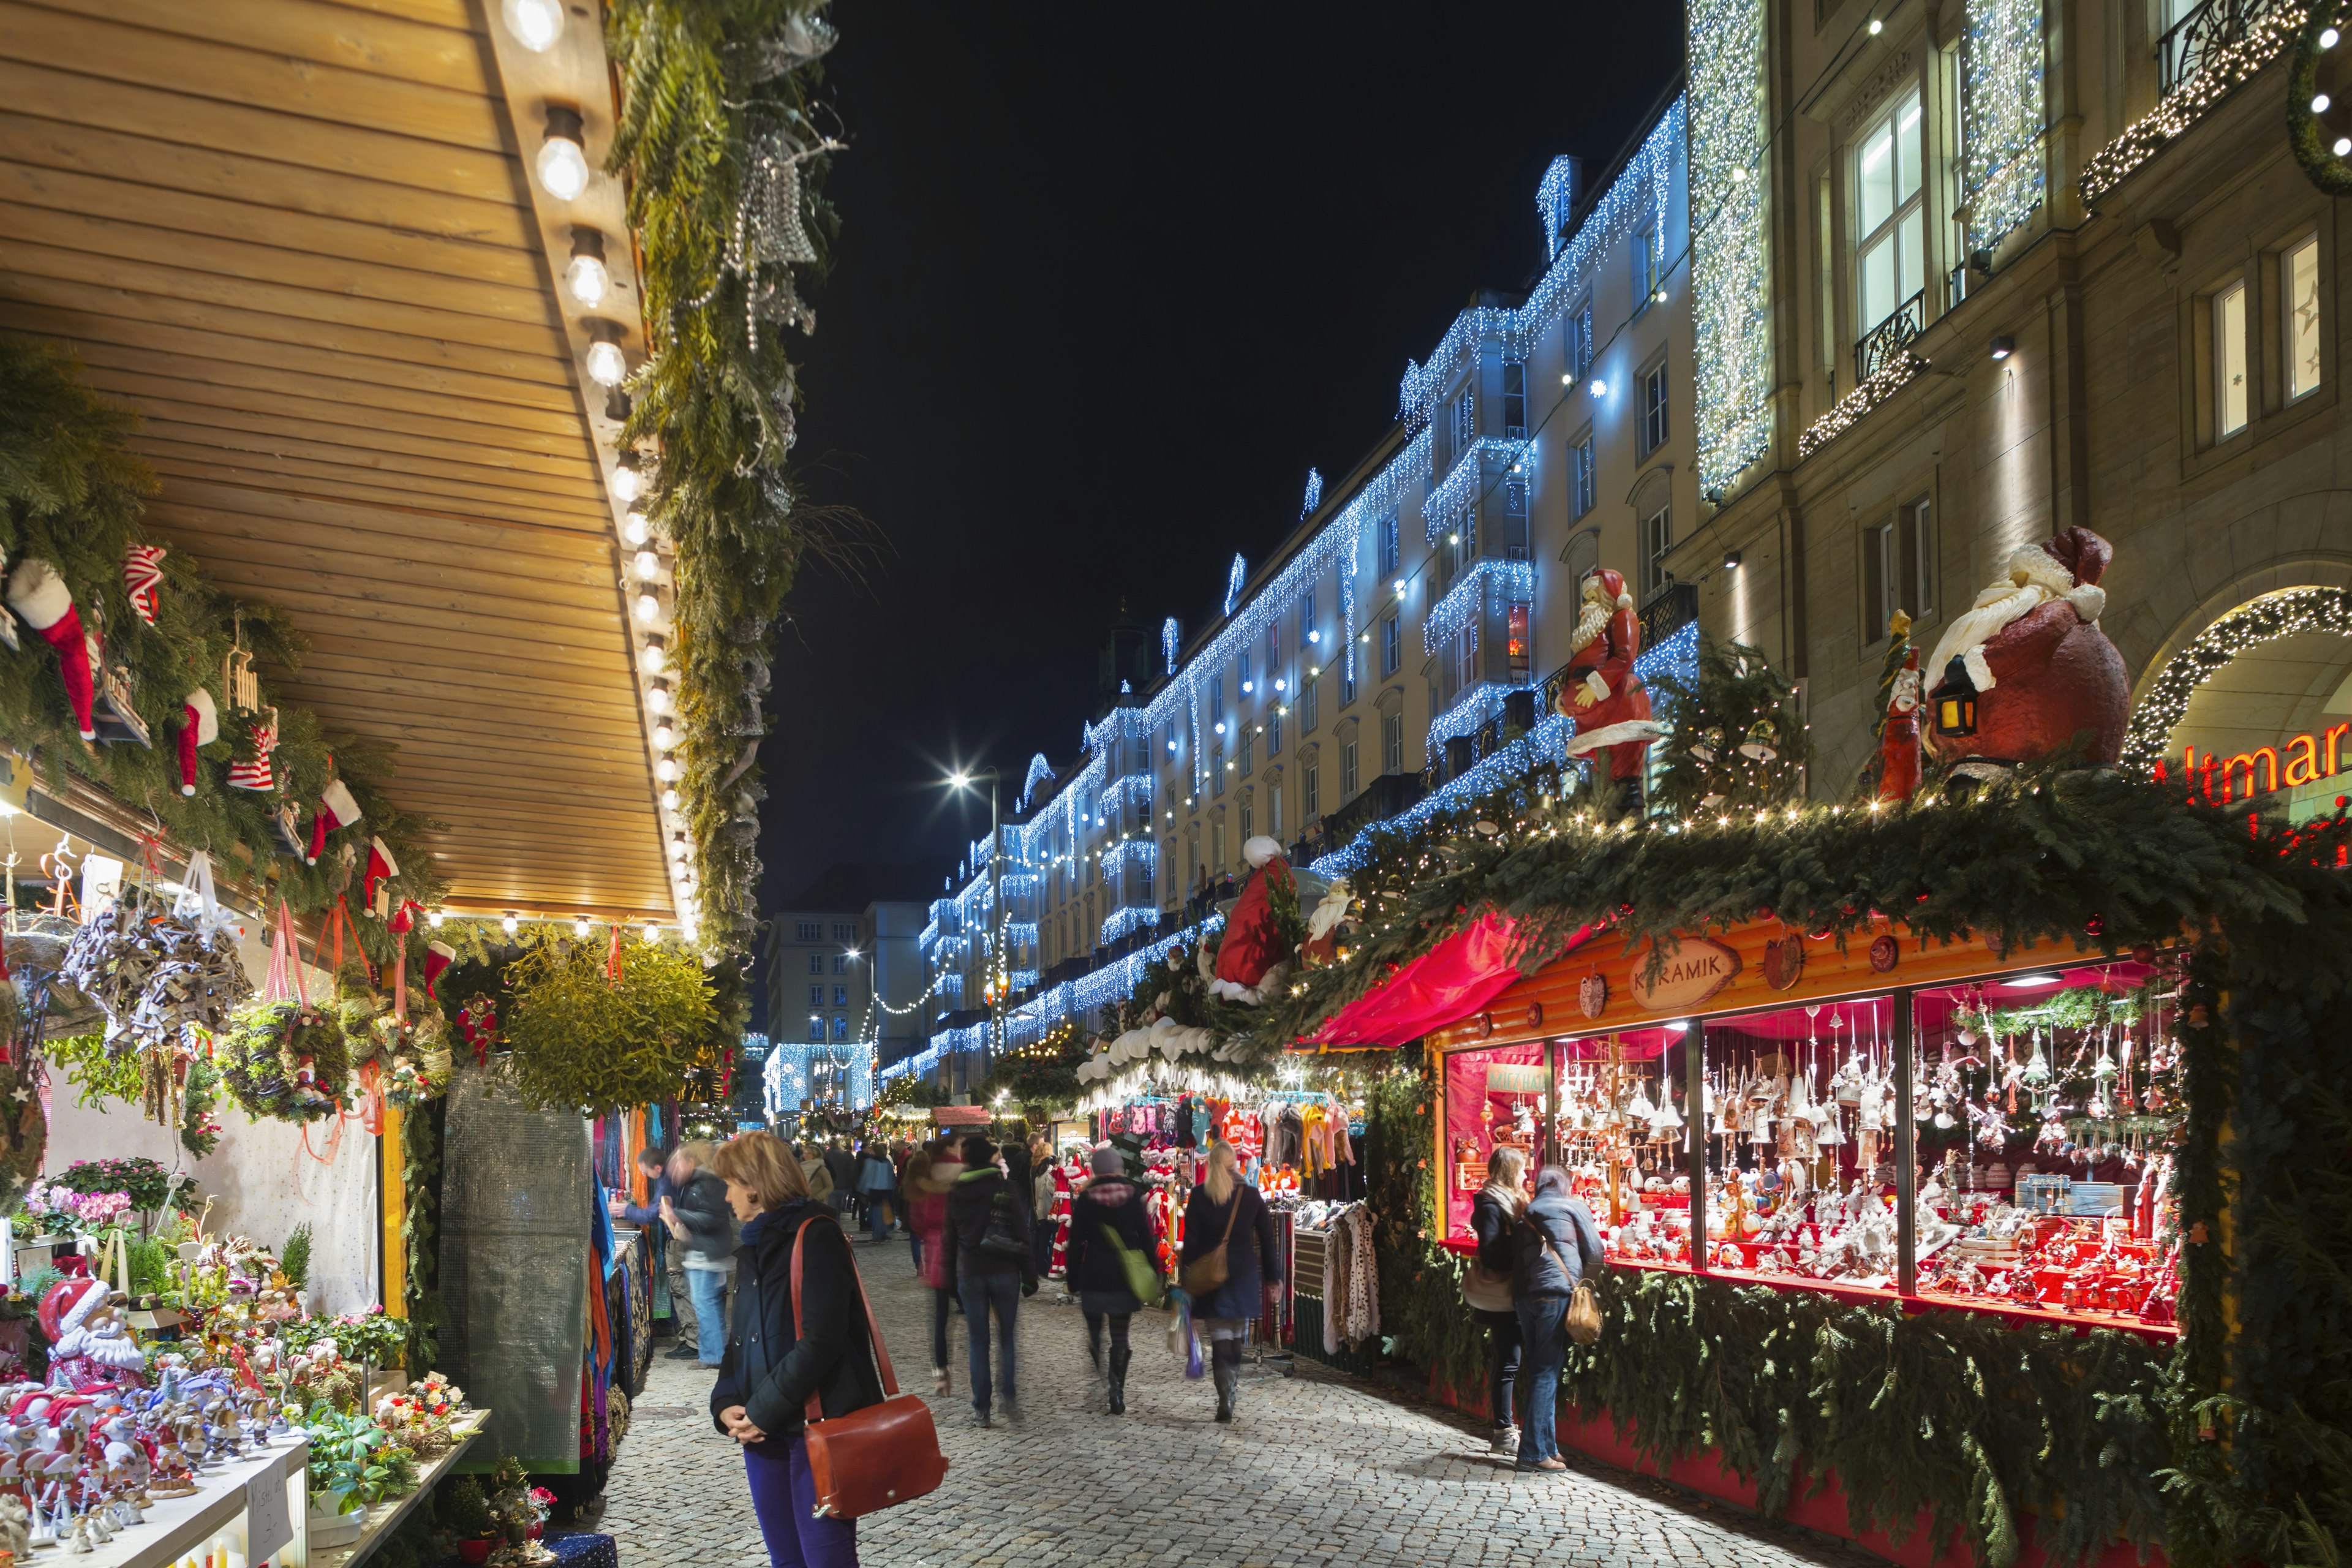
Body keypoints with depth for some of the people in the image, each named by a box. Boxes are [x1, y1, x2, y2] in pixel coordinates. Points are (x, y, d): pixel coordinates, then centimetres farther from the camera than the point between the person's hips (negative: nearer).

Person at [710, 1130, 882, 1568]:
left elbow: (820, 1341, -19)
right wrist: (727, 1403, 0)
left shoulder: (814, 1235, -11)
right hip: (765, 1430, 8)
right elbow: (740, 1338, 18)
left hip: (819, 1428, -8)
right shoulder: (756, 1244, 16)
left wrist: (763, 1411, -15)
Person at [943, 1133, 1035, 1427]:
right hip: (1004, 1270, -1)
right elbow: (1022, 1234, -5)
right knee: (1008, 1338, 10)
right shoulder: (1006, 1188, -5)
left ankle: (981, 1410, 6)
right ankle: (1011, 1402, 3)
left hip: (969, 1273, 1)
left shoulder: (955, 1193, 2)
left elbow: (950, 1239, 8)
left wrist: (951, 1279, 14)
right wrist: (1030, 1276, 0)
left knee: (978, 1342, 6)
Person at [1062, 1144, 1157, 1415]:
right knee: (1120, 1335, 6)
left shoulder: (1086, 1198, -4)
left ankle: (1102, 1379, -6)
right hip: (1125, 1277, 1)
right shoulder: (1134, 1195, -2)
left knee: (1094, 1330, 12)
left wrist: (1073, 1279, 6)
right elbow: (1146, 1238, 0)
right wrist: (1152, 1273, 7)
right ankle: (1117, 1393, 1)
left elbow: (1076, 1242, -1)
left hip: (1093, 1277, -1)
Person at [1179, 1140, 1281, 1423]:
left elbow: (1191, 1240, -6)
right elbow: (1266, 1238, 5)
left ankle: (1225, 1401, -16)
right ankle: (1232, 1390, 29)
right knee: (1237, 1336, 17)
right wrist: (1273, 1276, 11)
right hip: (1244, 1274, 2)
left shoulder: (1199, 1195, -4)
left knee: (1220, 1337, -4)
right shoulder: (1250, 1194, 2)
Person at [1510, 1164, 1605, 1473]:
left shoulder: (1525, 1215, 22)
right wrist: (1580, 1280, 26)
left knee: (1538, 1370, 13)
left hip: (1524, 1295, 5)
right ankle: (1535, 1452, -8)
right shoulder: (1573, 1207, 10)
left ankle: (1544, 1446, 15)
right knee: (1547, 1372, -6)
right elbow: (1594, 1252, 10)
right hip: (1557, 1292, -5)